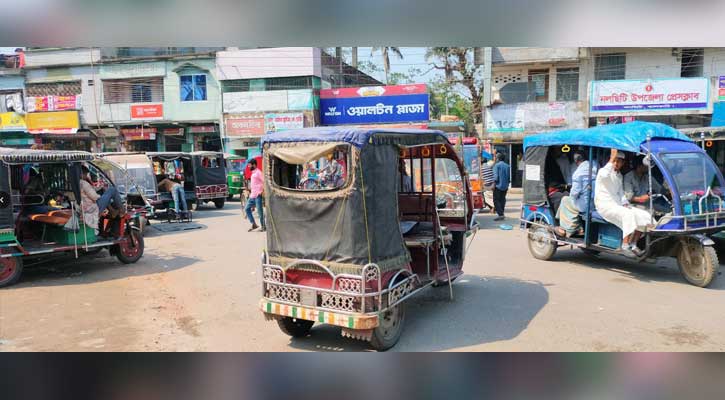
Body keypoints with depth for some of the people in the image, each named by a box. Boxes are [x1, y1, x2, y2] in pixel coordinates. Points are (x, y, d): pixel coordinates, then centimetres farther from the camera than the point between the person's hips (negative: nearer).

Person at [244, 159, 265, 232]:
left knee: (260, 211, -4)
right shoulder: (253, 173, 18)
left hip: (257, 196, -10)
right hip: (252, 195, 10)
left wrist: (262, 191, -19)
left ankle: (263, 227, 5)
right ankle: (254, 224, 13)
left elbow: (264, 182, -18)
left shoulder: (258, 172, -10)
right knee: (247, 209, 8)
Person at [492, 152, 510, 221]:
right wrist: (507, 184, 19)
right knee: (502, 200, 13)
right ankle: (501, 214, 17)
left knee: (496, 200, -3)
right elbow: (509, 177, 11)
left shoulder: (497, 165, -8)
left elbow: (496, 176, -15)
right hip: (505, 187, 6)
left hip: (498, 186, -6)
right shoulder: (507, 166, 9)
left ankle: (500, 214, -14)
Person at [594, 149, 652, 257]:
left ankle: (633, 244, -5)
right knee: (628, 215, -34)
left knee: (645, 216, -8)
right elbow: (604, 175, -30)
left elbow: (621, 193, 24)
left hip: (618, 205, 8)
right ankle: (625, 245, -30)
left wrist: (625, 203, 4)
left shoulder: (619, 175, 23)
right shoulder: (603, 171, -3)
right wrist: (612, 158, -26)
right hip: (604, 205, -8)